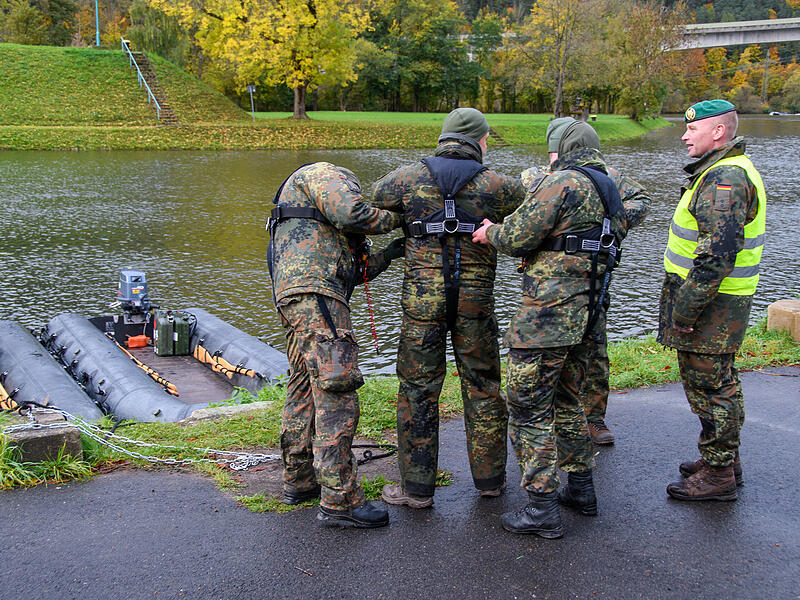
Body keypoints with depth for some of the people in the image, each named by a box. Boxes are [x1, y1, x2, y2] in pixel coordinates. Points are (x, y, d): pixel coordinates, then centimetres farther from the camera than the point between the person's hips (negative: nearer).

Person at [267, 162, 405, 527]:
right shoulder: (326, 173, 8)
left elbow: (349, 272, 28)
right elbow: (350, 213, -13)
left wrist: (385, 257, 22)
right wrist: (394, 218, 2)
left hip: (291, 297, 11)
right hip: (315, 295, -11)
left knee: (304, 393, 17)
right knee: (336, 393, -13)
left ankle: (298, 482, 26)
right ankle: (339, 501, -14)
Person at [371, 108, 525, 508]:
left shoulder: (410, 178, -1)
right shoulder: (494, 185, -3)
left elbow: (377, 194, 18)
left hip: (422, 299, 0)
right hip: (475, 300, 0)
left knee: (418, 389, 7)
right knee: (482, 387, 14)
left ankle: (417, 488, 12)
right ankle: (490, 478, 25)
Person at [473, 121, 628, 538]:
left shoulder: (562, 182, -12)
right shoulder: (610, 194, 16)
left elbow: (520, 237, -18)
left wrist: (491, 232, 4)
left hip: (547, 314, -9)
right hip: (587, 315, 10)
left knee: (528, 408, -3)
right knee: (567, 401, 22)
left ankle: (542, 509, 0)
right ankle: (581, 488, 30)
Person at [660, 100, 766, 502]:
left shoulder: (724, 179, -21)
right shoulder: (733, 171, 15)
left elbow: (717, 254, -28)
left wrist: (685, 309, -23)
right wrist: (687, 301, 22)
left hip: (710, 302, -11)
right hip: (724, 300, 11)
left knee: (708, 385, -2)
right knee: (721, 382, 18)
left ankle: (717, 476, 8)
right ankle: (726, 461, 31)